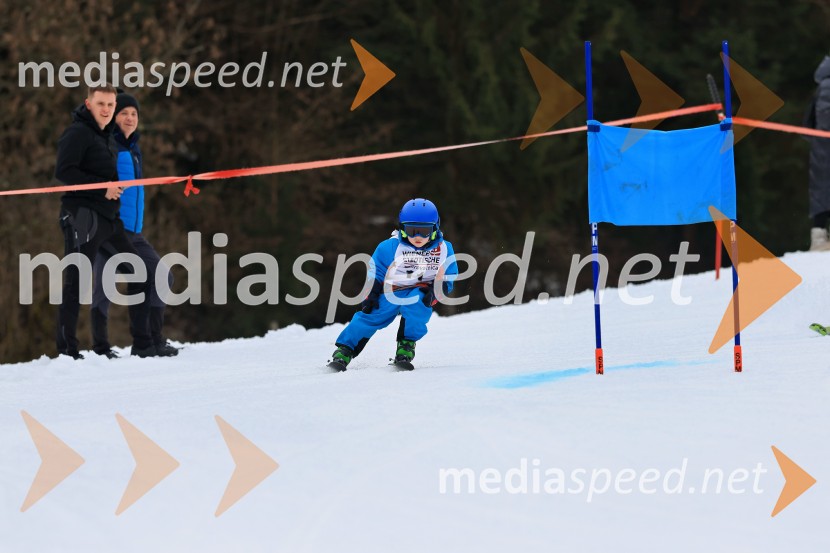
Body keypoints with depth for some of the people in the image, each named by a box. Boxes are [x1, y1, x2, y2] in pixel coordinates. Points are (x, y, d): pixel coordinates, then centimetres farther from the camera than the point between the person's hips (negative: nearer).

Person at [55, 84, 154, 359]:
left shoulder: (106, 136, 20)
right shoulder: (78, 133, -7)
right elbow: (63, 171, -17)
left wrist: (115, 188, 11)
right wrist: (102, 187, -18)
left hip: (108, 218, 9)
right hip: (82, 215, -9)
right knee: (76, 282, -8)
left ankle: (142, 345, 13)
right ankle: (67, 350, -6)